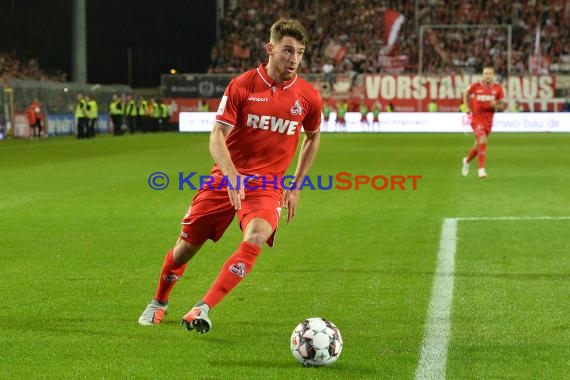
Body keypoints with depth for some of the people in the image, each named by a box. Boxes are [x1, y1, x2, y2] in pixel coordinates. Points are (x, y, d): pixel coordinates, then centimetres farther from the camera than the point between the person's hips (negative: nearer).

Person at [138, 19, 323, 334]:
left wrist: (296, 186, 15)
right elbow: (217, 137, -13)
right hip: (226, 178, 0)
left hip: (268, 185, 0)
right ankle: (158, 303, 35)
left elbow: (313, 137, 18)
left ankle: (203, 309, -27)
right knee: (186, 246, 6)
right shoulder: (242, 86, -7)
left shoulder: (308, 97, -2)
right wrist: (231, 174, -31)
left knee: (255, 239, -30)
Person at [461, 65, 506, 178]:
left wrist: (496, 105, -20)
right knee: (482, 142, -21)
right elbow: (466, 94, 13)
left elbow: (503, 105, 1)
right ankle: (481, 169, -17)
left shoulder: (498, 88, -4)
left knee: (479, 144, 14)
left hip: (488, 120, 3)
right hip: (477, 118, -3)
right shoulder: (475, 86, -8)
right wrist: (468, 107, 5)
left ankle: (467, 160, 43)